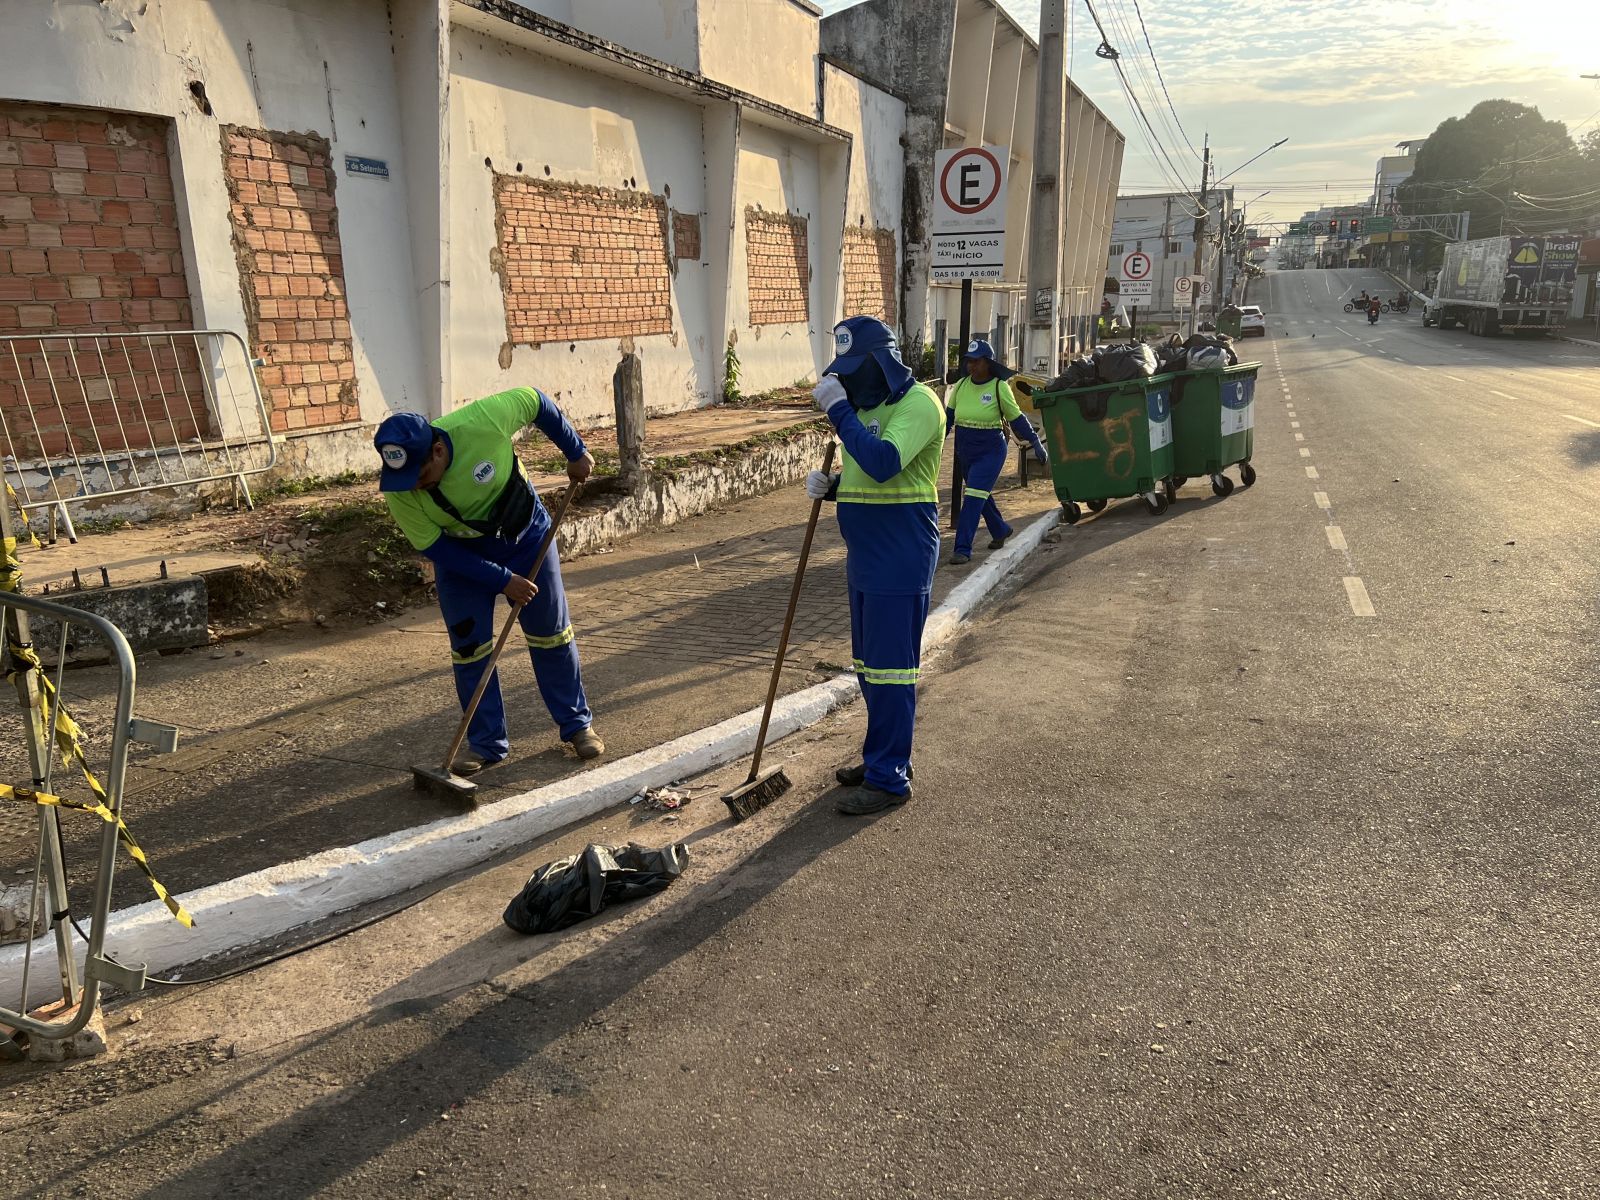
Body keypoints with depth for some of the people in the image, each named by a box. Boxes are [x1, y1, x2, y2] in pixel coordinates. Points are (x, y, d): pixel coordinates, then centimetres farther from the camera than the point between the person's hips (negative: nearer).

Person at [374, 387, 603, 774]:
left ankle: (577, 724, 20)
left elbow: (535, 400, -16)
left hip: (525, 536, 0)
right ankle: (486, 743, 12)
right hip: (459, 555, 1)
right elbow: (435, 548, -17)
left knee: (551, 634, 6)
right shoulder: (399, 490, -26)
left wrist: (575, 452, -9)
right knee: (469, 647, -2)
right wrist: (502, 580, -20)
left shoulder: (481, 422, -34)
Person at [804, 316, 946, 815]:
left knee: (889, 667, -4)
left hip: (900, 562, -10)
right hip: (865, 559, 10)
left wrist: (838, 410, -23)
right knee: (870, 665, 16)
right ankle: (881, 757, 30)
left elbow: (883, 464, -29)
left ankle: (890, 778, 6)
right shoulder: (865, 407, 16)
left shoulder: (917, 403, -14)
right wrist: (831, 485, 3)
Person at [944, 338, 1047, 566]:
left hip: (991, 452, -6)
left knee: (974, 497, -15)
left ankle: (963, 549, -12)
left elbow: (1017, 418, -4)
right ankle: (1000, 530, 44)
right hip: (965, 451, 6)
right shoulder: (961, 385, 1)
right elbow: (948, 416, 9)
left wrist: (1036, 442, -2)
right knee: (981, 495, 20)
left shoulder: (1000, 387, -11)